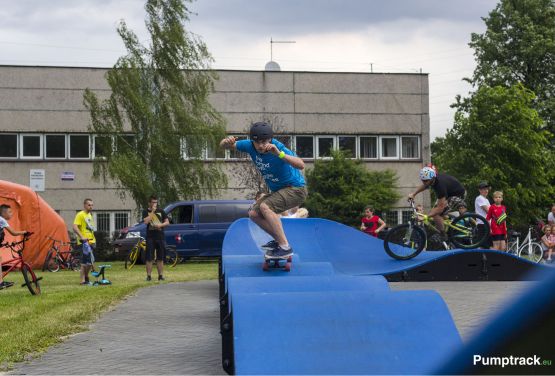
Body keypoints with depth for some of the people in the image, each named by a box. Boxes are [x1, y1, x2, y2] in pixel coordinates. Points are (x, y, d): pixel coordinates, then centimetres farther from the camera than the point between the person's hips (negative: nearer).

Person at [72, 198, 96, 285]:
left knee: (90, 262, 12)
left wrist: (94, 239, 21)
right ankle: (83, 280, -4)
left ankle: (86, 278, 25)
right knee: (85, 263, -9)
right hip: (84, 242, -9)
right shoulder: (80, 215, -9)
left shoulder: (90, 215, 19)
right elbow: (75, 227, -20)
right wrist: (82, 237, -27)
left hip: (91, 241, 9)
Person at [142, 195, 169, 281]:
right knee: (149, 258, -4)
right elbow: (146, 221, -13)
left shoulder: (161, 211, 12)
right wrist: (152, 211, -11)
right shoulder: (146, 212, 5)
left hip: (160, 237, 2)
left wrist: (161, 225, -9)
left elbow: (167, 222, 10)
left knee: (160, 258, 5)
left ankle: (161, 275, 11)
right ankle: (149, 276, -1)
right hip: (150, 237, -2)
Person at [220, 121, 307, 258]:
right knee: (254, 214, 5)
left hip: (296, 189, -8)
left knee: (265, 206, -26)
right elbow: (223, 145, -6)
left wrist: (279, 154, -56)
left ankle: (285, 247, -25)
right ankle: (279, 240, 16)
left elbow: (301, 165, -43)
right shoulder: (250, 146, -10)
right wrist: (227, 141, -32)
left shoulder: (279, 148, -28)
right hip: (278, 190, 8)